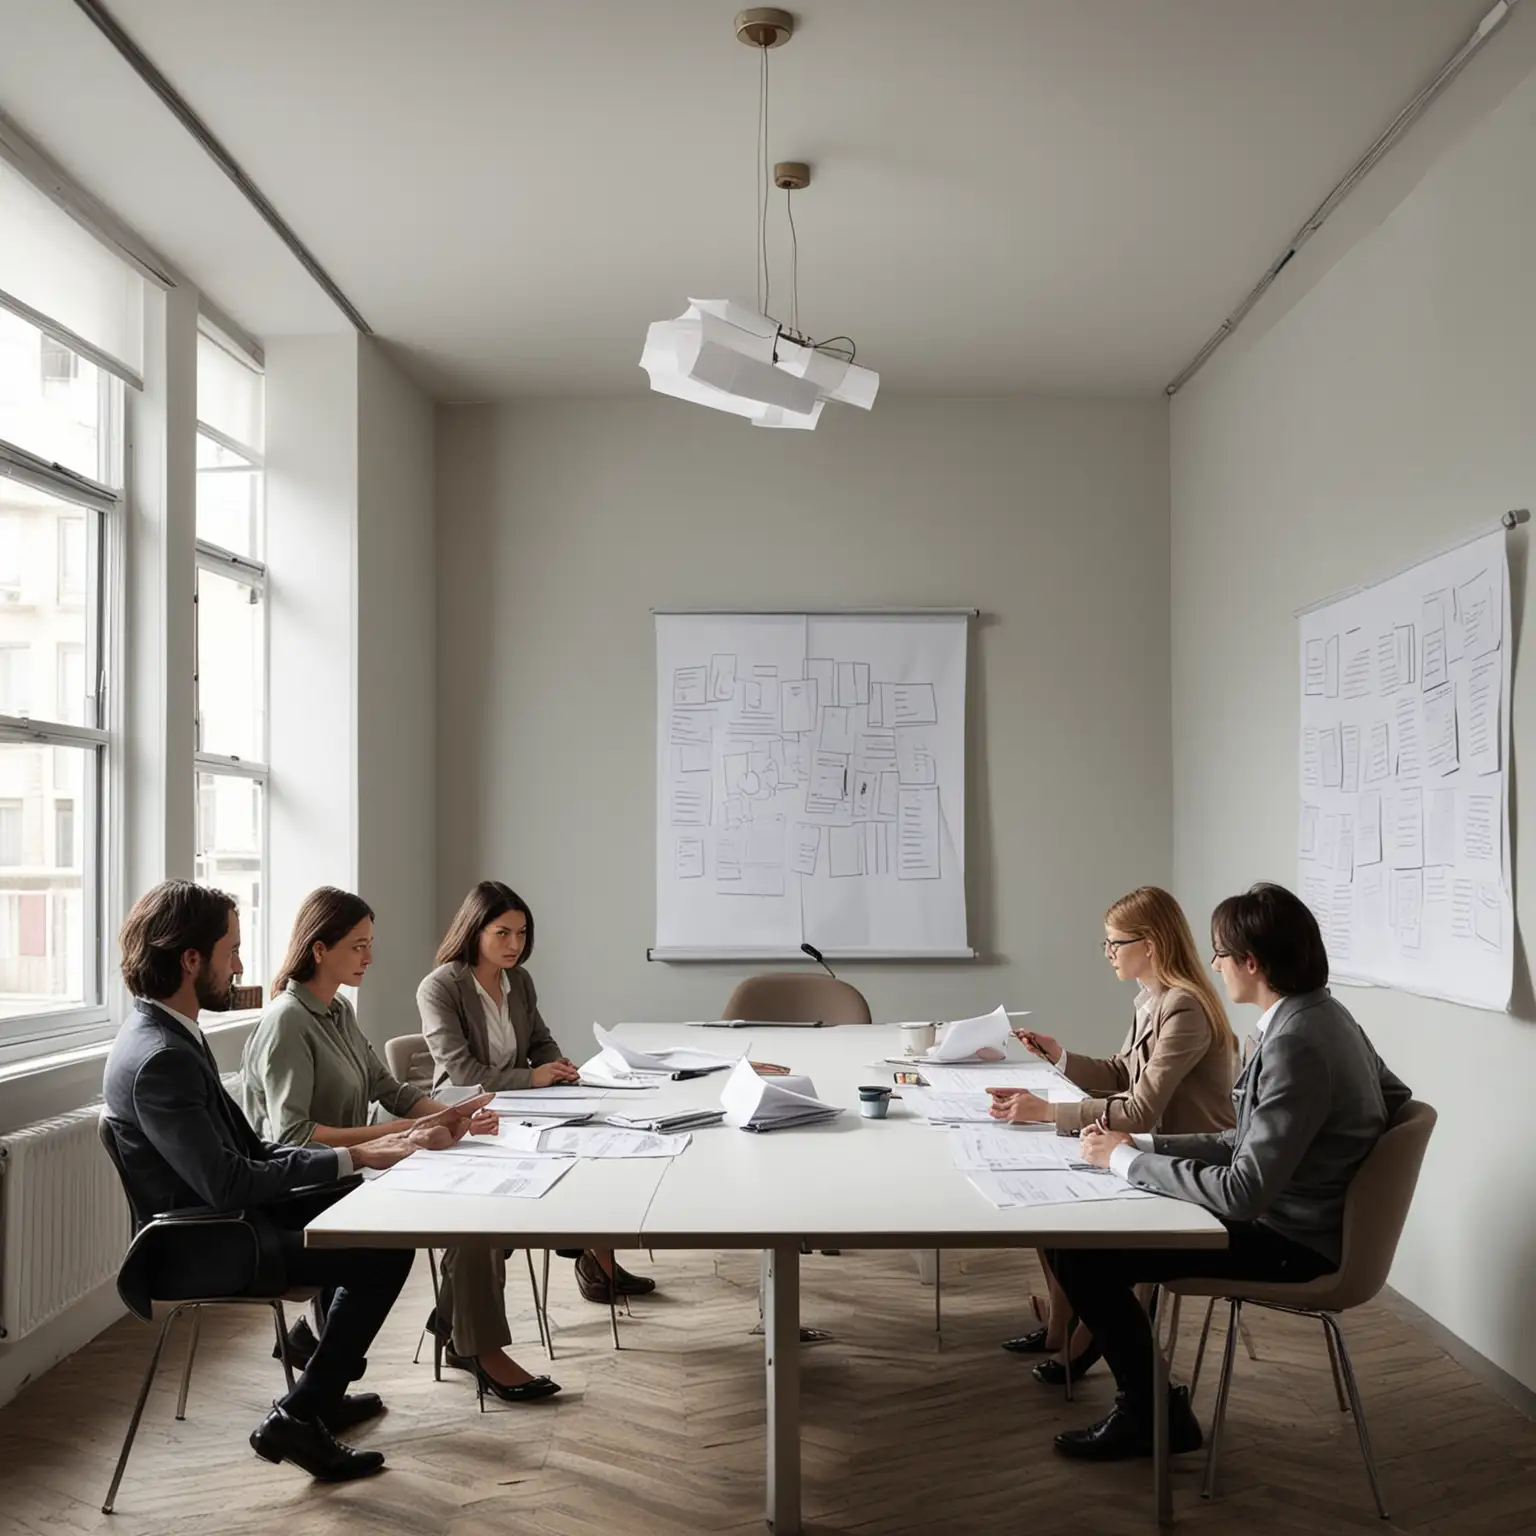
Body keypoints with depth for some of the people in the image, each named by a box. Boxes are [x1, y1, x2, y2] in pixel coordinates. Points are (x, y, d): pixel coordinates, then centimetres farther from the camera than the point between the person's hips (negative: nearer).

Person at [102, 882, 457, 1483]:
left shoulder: (171, 1034, 7)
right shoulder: (158, 1059, -25)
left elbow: (249, 1150, 7)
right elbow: (227, 1182, -26)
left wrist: (366, 1151, -3)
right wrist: (350, 1157, -18)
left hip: (216, 1221, 10)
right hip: (200, 1248, -10)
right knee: (387, 1251, -12)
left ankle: (323, 1390, 25)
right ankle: (296, 1418, 0)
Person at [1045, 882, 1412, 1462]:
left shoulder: (1296, 1044, -27)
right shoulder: (1319, 1016, 4)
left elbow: (1245, 1191, -29)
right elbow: (1250, 1143, 10)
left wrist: (1127, 1159, -18)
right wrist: (1143, 1146, 2)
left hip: (1287, 1242, -10)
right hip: (1288, 1214, 10)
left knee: (1082, 1252, -10)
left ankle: (1153, 1412, 9)